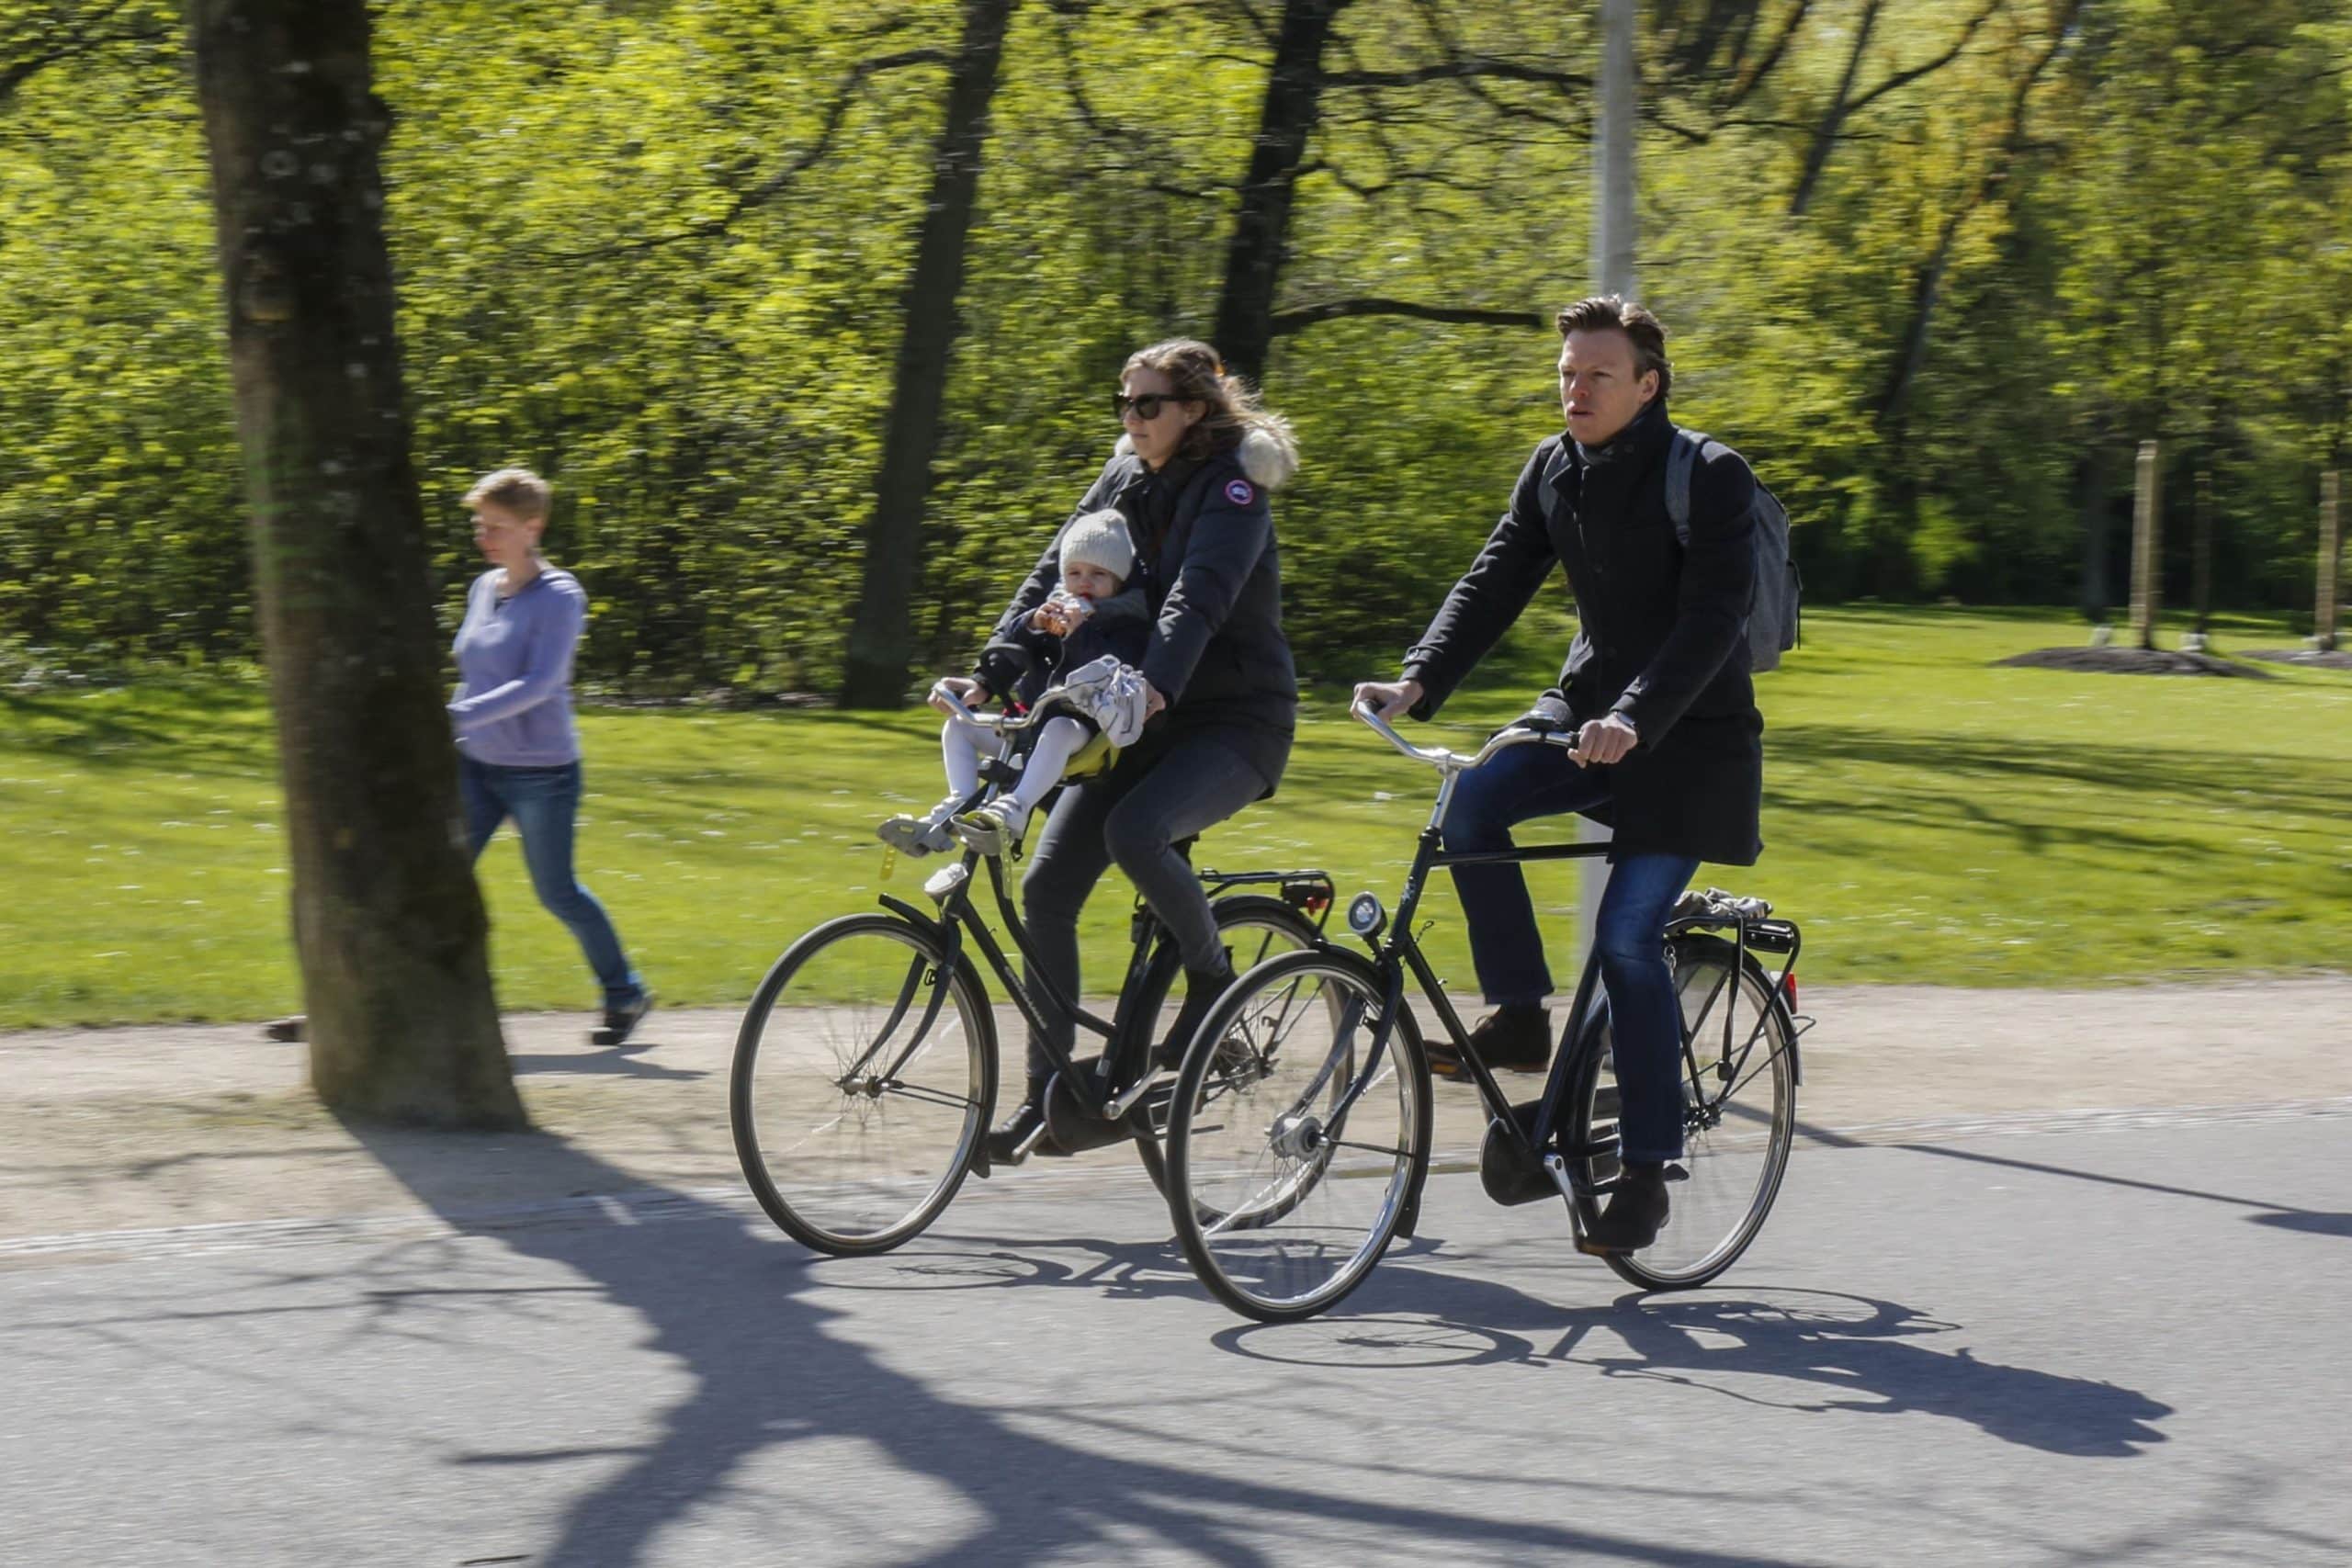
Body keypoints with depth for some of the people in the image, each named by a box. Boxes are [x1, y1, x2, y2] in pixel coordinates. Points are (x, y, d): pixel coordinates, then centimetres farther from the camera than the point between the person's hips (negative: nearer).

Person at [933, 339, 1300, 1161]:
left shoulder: (1233, 484, -12)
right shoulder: (1125, 480, 9)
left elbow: (1199, 595, -28)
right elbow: (1055, 575, 1)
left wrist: (1156, 682, -45)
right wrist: (991, 674, -13)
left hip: (1234, 722, -7)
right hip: (1141, 721, 7)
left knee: (1134, 831, -34)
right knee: (1046, 886, -7)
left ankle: (1214, 975, -6)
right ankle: (1046, 1092, 2)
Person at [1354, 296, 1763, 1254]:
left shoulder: (1709, 478, -16)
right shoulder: (1553, 471, 3)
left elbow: (1712, 620, -25)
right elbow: (1493, 583, -1)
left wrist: (1635, 719, -39)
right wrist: (1419, 682, -17)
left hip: (1689, 736, -6)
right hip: (1588, 705, 6)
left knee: (1627, 938, -14)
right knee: (1472, 801, -22)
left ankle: (1648, 1171, -4)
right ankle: (1519, 1016, -7)